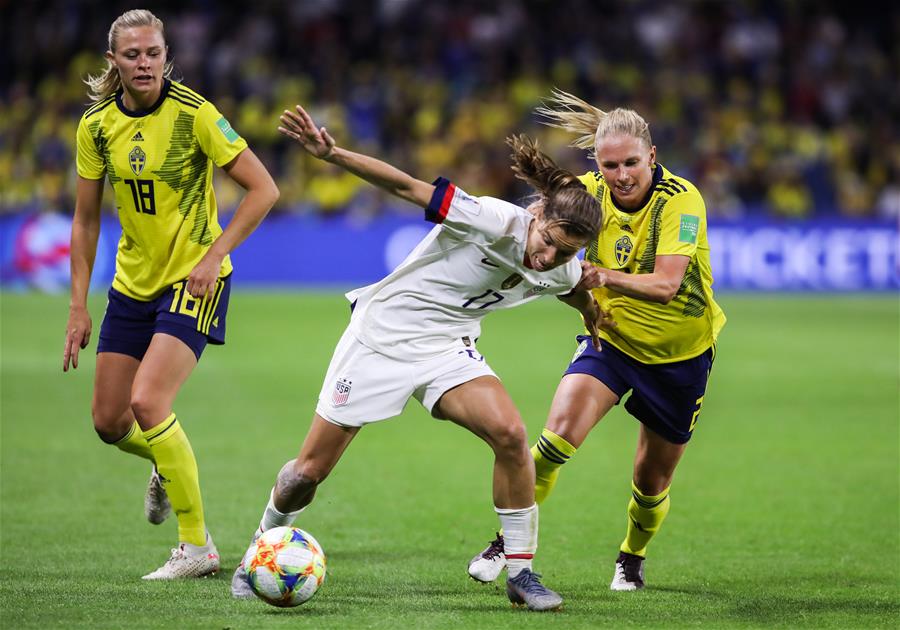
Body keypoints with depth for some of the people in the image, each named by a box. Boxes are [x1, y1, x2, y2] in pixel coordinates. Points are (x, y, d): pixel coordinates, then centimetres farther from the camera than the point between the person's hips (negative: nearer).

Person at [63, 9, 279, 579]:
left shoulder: (194, 113, -17)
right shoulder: (97, 125, -2)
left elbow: (264, 190, -14)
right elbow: (86, 218, 7)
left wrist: (213, 256, -20)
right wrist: (79, 307, 4)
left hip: (193, 280, -6)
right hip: (133, 283, 6)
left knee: (147, 403, -21)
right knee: (109, 421, 7)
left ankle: (198, 546, -8)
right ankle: (169, 467, 43)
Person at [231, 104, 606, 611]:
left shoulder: (562, 272, -8)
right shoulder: (495, 221, -27)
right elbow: (407, 187, -28)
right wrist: (332, 154, -35)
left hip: (447, 350, 4)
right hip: (382, 334, -4)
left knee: (510, 434, -24)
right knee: (309, 472, 1)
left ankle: (521, 572, -12)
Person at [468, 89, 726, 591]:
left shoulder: (681, 201, -26)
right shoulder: (591, 191, -13)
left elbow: (665, 285, -36)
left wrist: (605, 277, -53)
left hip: (680, 353, -2)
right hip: (612, 338, 2)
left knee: (653, 480, 9)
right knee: (561, 430, -23)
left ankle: (632, 558, 41)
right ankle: (509, 541, -8)